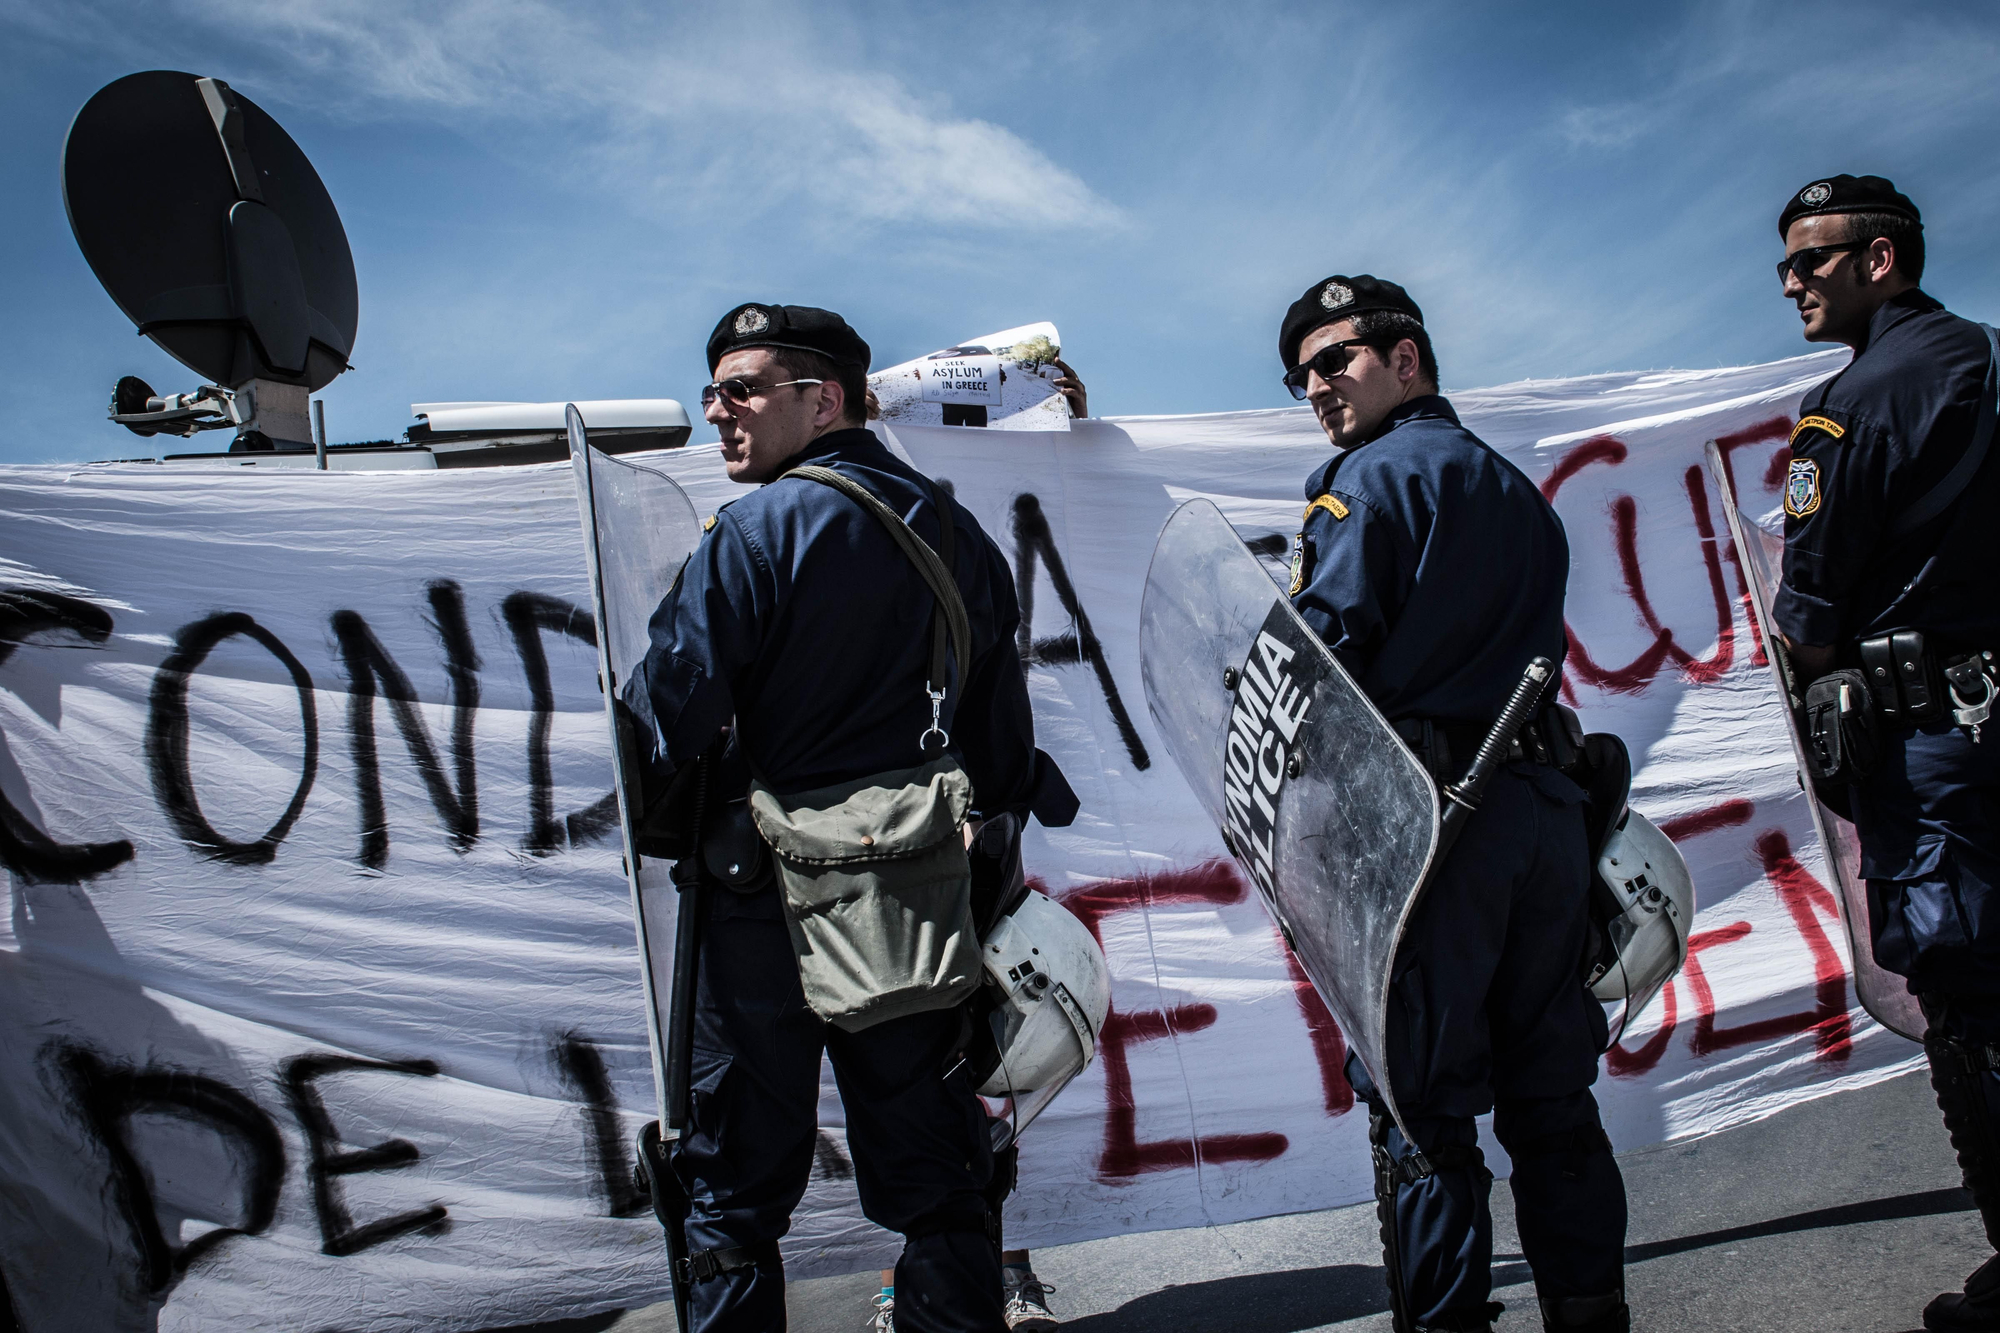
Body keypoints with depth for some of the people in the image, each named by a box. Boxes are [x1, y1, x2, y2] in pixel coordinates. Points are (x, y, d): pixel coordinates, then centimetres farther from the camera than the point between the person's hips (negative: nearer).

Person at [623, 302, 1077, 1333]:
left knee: (737, 1170, 9)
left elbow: (669, 712, -16)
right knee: (932, 1160, 16)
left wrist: (648, 826, 1)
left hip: (768, 898, -5)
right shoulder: (955, 532, 7)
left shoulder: (755, 532, -12)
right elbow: (999, 730, 11)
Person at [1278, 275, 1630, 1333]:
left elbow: (1325, 646, -13)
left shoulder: (1370, 475, -3)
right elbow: (1534, 654, 19)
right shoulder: (1519, 493, 22)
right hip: (1546, 803, 8)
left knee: (1418, 1100, -2)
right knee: (1550, 1095, 13)